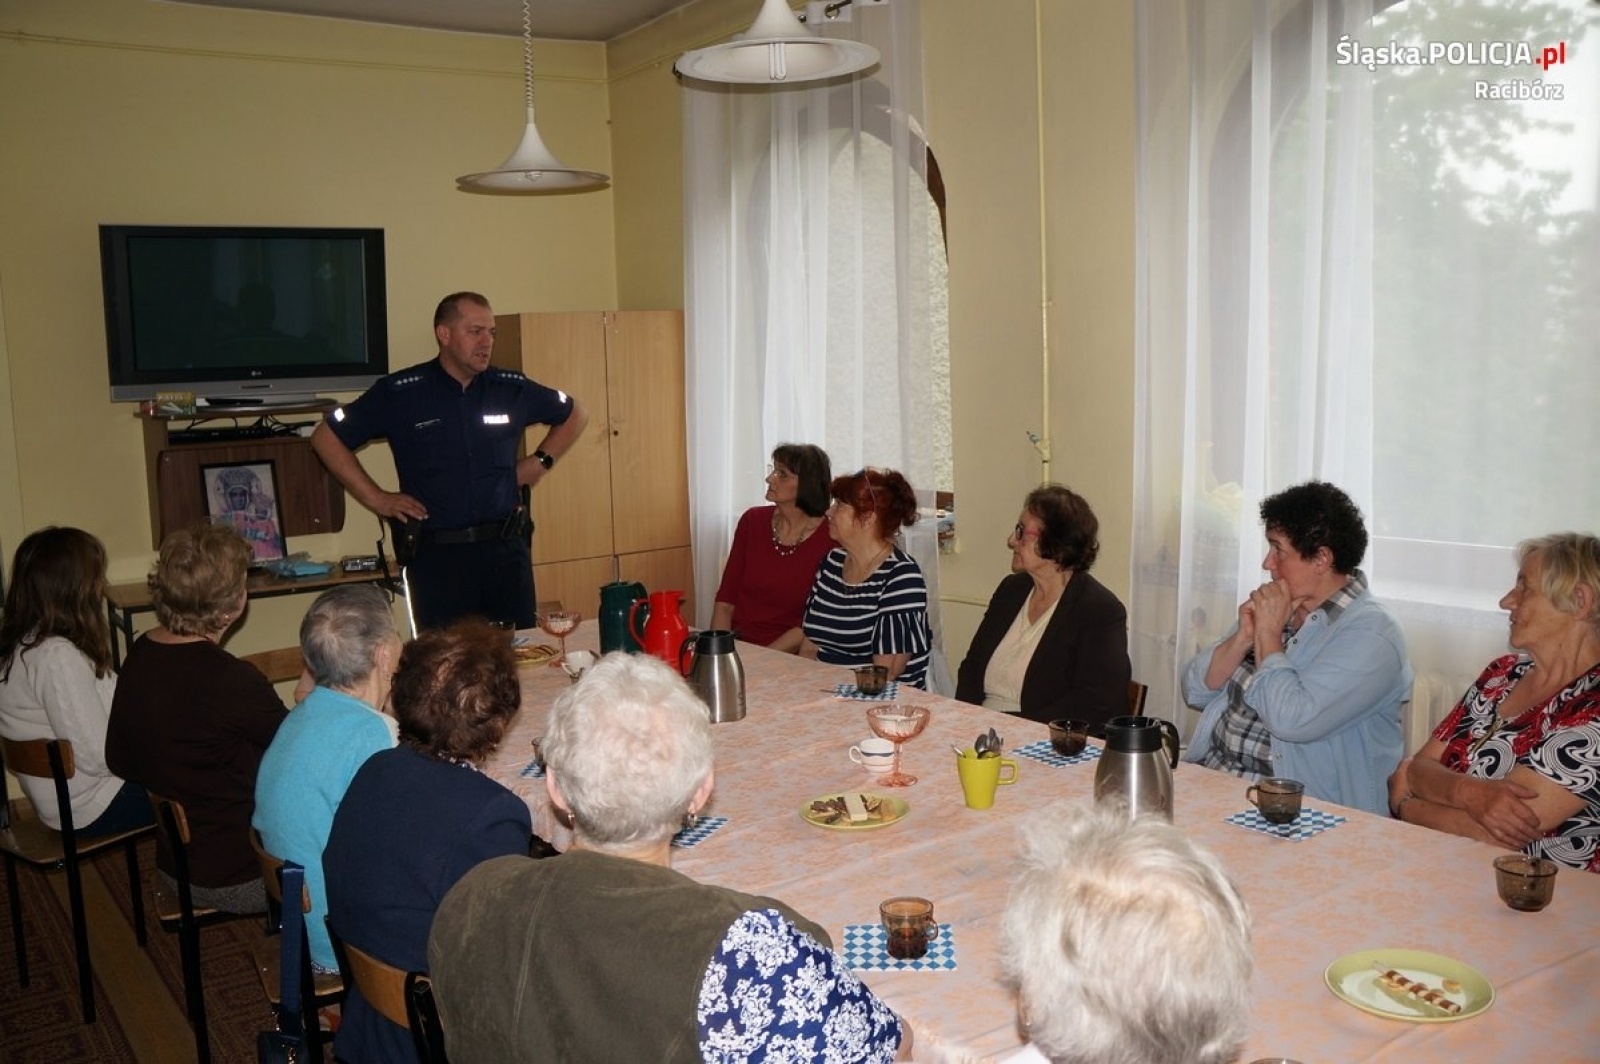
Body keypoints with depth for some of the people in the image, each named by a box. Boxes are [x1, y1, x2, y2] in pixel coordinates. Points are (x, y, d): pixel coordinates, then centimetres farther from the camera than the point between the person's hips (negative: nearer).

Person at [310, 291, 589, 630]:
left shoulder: (512, 388, 4)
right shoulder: (399, 393, -3)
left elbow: (575, 414, 21)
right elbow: (325, 438, 4)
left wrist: (541, 461, 10)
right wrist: (375, 498, 0)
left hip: (506, 550, 2)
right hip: (436, 555, -2)